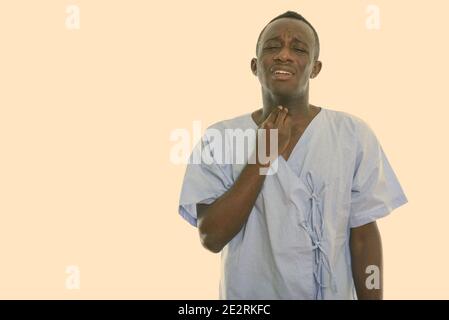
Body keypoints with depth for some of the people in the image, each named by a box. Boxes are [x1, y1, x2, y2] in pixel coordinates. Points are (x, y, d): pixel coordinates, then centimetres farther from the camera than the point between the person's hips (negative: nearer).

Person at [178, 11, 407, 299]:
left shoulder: (354, 135, -8)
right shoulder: (220, 137, -9)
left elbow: (364, 235, -5)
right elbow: (212, 237, -16)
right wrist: (264, 154, -19)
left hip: (332, 294, 1)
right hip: (246, 296, 0)